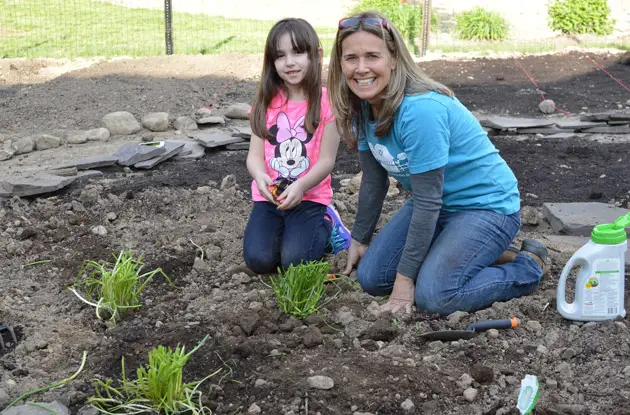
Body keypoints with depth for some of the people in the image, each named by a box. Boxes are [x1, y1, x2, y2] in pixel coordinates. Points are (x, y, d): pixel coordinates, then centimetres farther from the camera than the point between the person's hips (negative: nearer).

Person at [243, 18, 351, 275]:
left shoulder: (326, 102, -9)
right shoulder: (266, 102, 1)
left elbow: (326, 160, -10)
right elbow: (255, 154, -2)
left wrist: (300, 186, -27)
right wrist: (260, 177, -25)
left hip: (309, 197, -3)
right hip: (269, 196, 3)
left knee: (295, 262, -19)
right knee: (259, 260, -16)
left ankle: (326, 227, 13)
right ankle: (284, 230, 18)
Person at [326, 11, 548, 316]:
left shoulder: (420, 110, -31)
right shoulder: (363, 107, -6)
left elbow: (427, 201, -27)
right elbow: (373, 181, 6)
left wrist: (405, 277, -21)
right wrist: (359, 240, 13)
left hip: (487, 205, -8)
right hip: (436, 205, 8)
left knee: (433, 295, -25)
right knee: (371, 277, 1)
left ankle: (528, 266, 1)